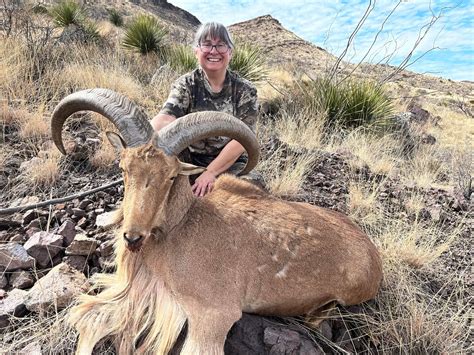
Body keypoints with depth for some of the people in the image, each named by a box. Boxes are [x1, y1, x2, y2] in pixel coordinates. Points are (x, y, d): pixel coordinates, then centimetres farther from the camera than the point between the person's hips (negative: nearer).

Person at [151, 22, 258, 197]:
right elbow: (166, 118, -20)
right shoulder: (186, 85, -1)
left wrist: (211, 172, -24)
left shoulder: (245, 90, -2)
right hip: (191, 163, 0)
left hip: (231, 166, 1)